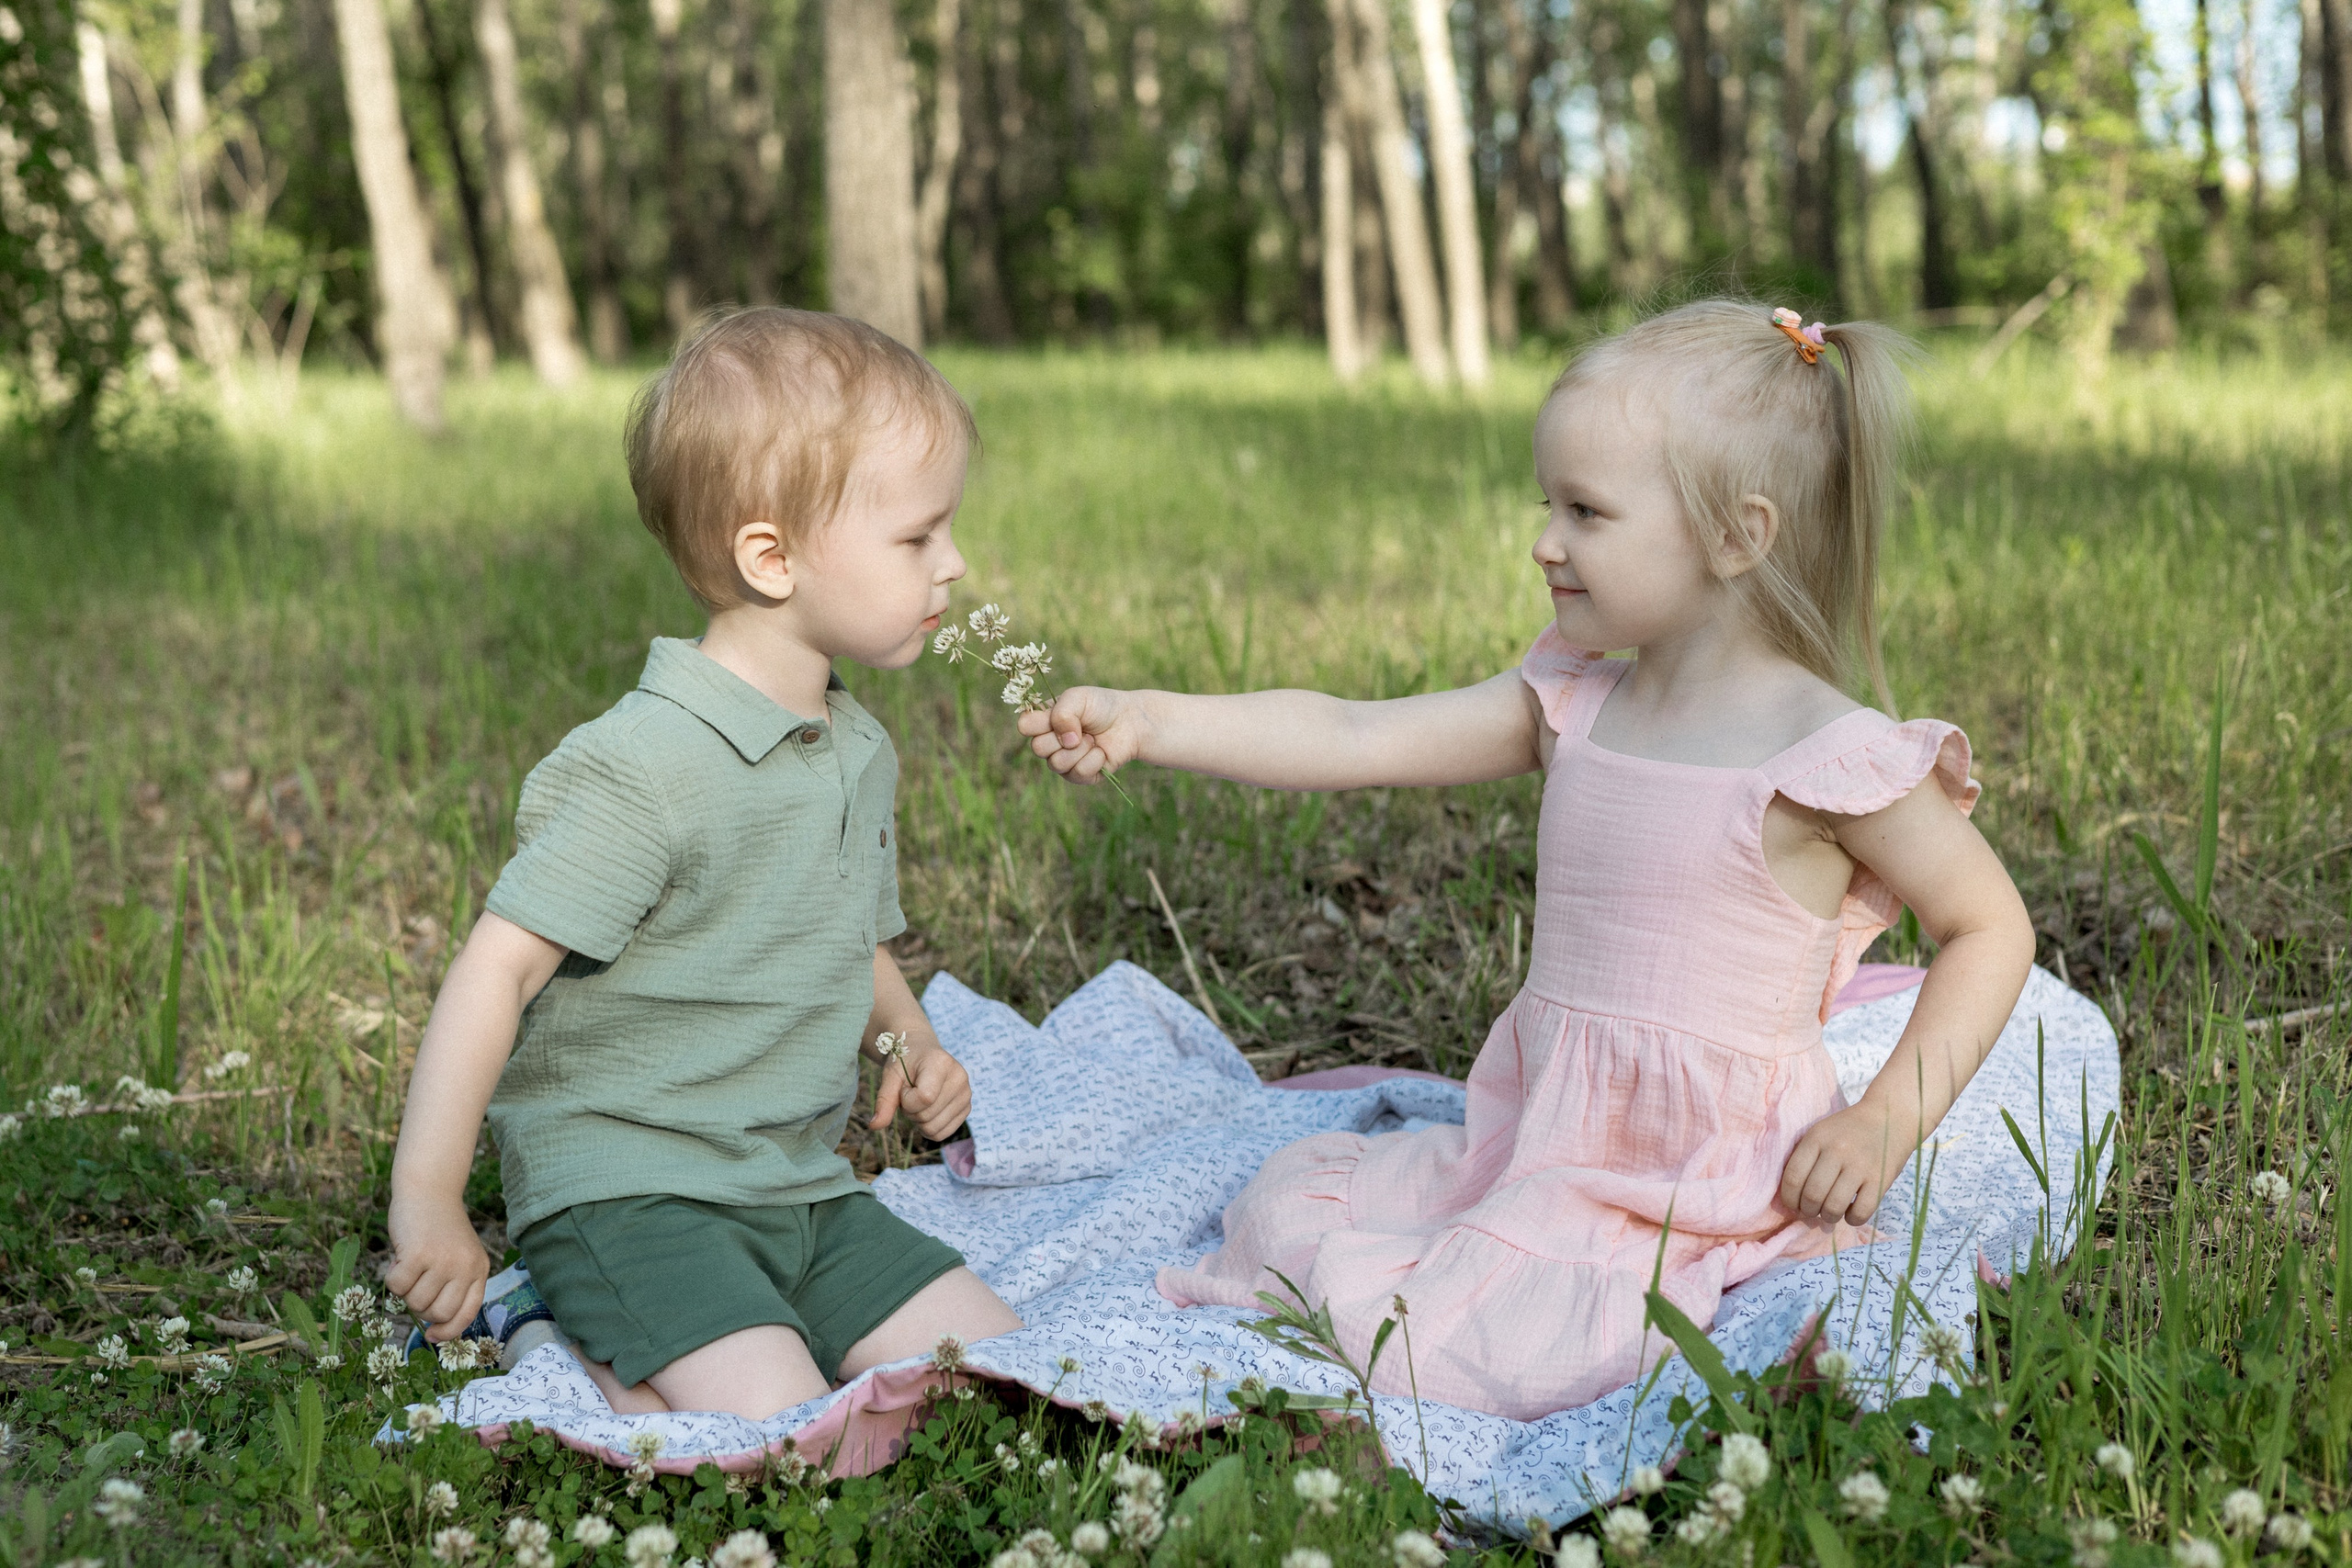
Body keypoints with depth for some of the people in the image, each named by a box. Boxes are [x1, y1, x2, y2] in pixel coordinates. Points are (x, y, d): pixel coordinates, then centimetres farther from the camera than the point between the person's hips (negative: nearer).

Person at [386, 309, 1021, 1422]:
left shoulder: (861, 756, 10)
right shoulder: (646, 767, -20)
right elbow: (496, 968, -20)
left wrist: (908, 1039, 5)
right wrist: (426, 1206, -20)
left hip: (801, 1188, 9)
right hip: (625, 1190, -8)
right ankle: (596, 1365, 2)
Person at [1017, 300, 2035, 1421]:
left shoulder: (1831, 758, -14)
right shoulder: (1571, 707, 3)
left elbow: (1992, 927, -5)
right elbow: (1354, 740, -3)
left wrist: (1890, 1121, -13)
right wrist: (1151, 722, -13)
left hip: (1700, 1188, -7)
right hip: (1533, 1146, 7)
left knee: (1448, 1356, -26)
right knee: (1286, 1203, 4)